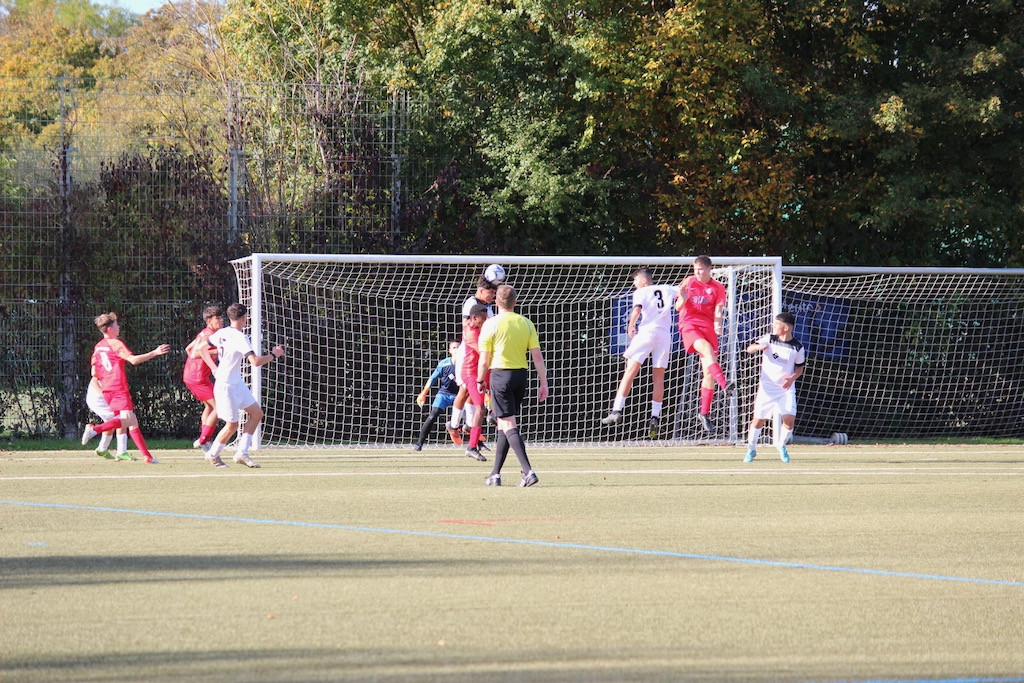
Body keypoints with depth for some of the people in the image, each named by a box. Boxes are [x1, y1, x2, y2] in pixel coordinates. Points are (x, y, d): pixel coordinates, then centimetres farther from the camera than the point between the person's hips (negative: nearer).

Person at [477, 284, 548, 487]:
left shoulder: (491, 324, -7)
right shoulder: (526, 324, 5)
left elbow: (484, 359, -5)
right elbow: (537, 356, 2)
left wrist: (480, 381, 10)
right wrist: (544, 383, 6)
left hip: (500, 374, -5)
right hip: (521, 375, 5)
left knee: (508, 425, -7)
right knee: (504, 425, 16)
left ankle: (528, 471, -21)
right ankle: (495, 474, 20)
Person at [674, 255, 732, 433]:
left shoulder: (717, 288, 8)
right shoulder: (688, 282, 8)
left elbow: (718, 311, 2)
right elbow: (678, 307, 7)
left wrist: (718, 324, -20)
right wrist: (683, 299, -15)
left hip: (708, 327, 2)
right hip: (689, 324, -2)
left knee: (709, 372, -1)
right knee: (706, 348, -34)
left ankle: (704, 413, 6)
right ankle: (723, 384, -51)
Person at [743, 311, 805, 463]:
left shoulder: (797, 347, -3)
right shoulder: (769, 339, -3)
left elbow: (799, 368, 8)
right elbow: (749, 349, -8)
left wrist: (793, 377, -12)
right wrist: (758, 347, -32)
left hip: (786, 388, 0)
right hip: (767, 387, 0)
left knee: (789, 419, -12)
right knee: (758, 419, 1)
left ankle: (781, 446, 16)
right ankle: (751, 449, 21)